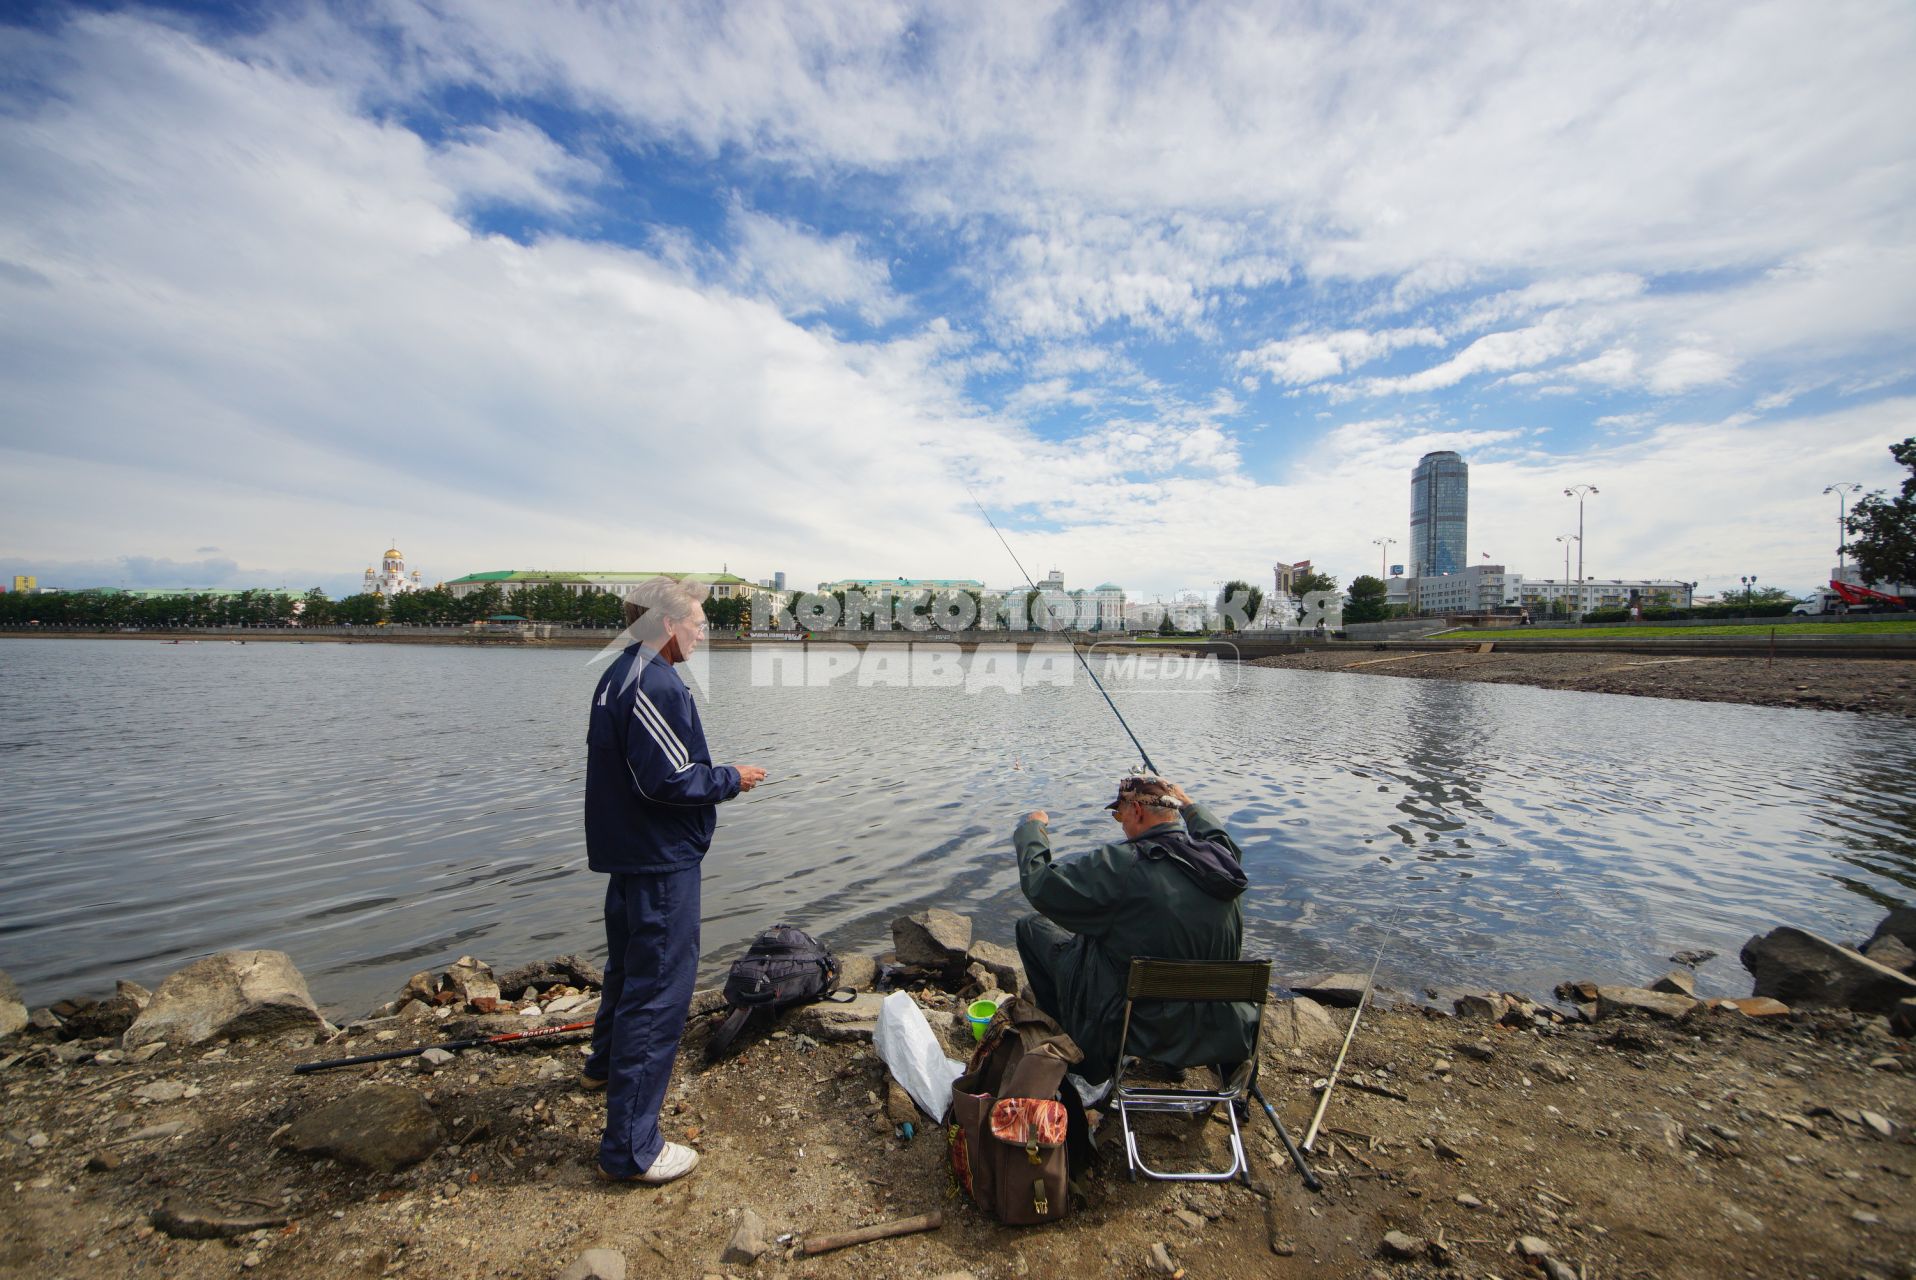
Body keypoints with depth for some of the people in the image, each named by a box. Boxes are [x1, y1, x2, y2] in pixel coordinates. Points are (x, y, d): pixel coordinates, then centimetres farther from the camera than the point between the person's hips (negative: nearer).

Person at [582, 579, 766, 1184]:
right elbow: (668, 779, -26)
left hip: (627, 854, 11)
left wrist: (714, 776, 12)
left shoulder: (617, 675, 10)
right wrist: (730, 779, -11)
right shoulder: (655, 684, -23)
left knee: (629, 965, 29)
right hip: (661, 862, -11)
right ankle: (630, 1148, 10)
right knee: (659, 991, -1)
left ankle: (607, 1064, 52)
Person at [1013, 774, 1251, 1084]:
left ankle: (1086, 1063, 17)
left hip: (1140, 1029, -7)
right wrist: (1190, 804, 30)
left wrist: (1033, 827, -5)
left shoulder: (1123, 864, -27)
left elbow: (1038, 885, -21)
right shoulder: (1221, 857, -9)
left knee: (1032, 927, 6)